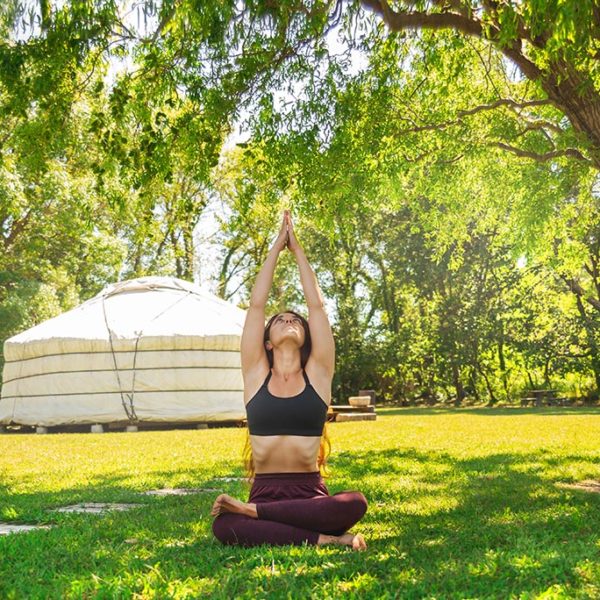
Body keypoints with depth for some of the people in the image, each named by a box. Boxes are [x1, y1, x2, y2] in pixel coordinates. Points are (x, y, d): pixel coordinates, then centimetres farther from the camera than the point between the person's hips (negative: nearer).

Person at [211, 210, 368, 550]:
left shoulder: (318, 374, 7)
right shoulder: (256, 375, 7)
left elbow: (317, 305, 6)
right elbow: (257, 305, 6)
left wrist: (297, 249, 12)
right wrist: (277, 247, 12)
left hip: (310, 495, 1)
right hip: (265, 490, -1)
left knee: (355, 504, -33)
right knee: (224, 527, -33)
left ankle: (252, 510, -20)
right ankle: (324, 539, -22)